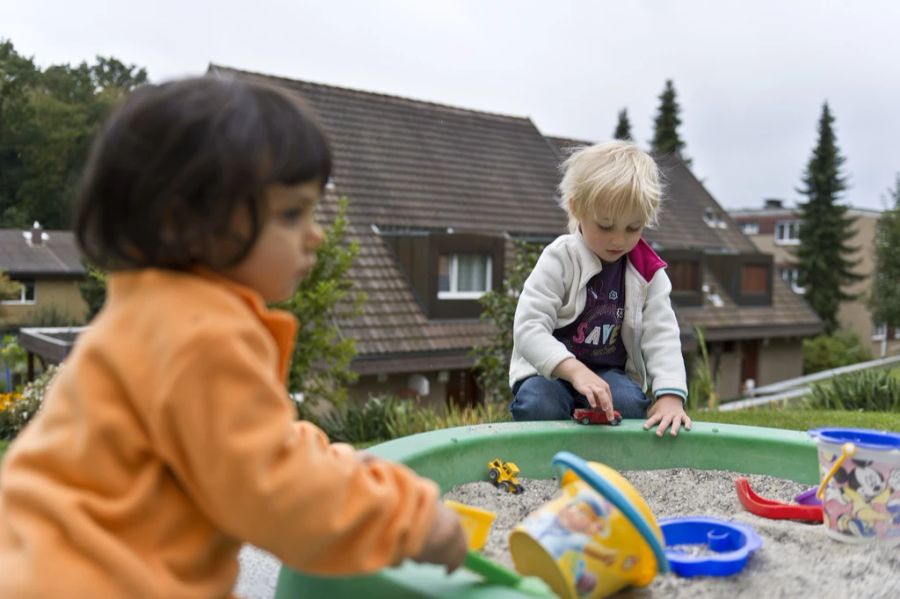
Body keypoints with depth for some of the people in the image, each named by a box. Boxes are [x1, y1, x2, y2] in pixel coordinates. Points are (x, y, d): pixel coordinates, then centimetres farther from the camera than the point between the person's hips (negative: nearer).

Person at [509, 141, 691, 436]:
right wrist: (575, 371, -38)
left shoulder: (648, 272, -1)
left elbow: (662, 337, -5)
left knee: (631, 403, -28)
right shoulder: (559, 260, -13)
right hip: (550, 370, -3)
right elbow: (528, 328, -22)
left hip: (612, 373, 3)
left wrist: (671, 395, -24)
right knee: (538, 406, -34)